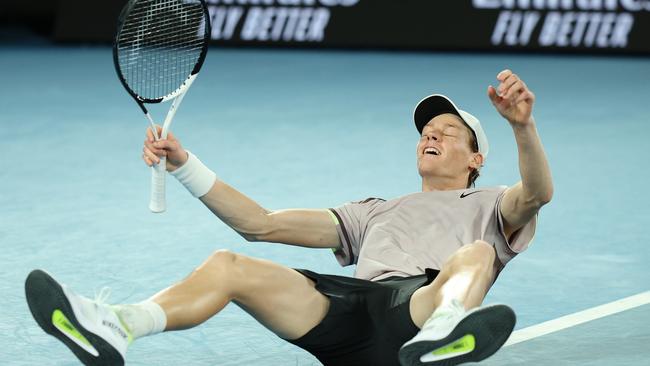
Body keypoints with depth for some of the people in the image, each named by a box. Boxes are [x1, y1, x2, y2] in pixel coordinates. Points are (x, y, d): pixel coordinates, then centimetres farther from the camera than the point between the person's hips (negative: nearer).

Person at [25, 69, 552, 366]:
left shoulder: (487, 207, 30)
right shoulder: (376, 213, 41)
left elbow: (537, 193, 3)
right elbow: (259, 223, 34)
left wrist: (523, 125, -18)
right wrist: (183, 163, 23)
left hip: (421, 303, -3)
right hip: (349, 308, 3)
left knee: (477, 254, -35)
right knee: (228, 265, -19)